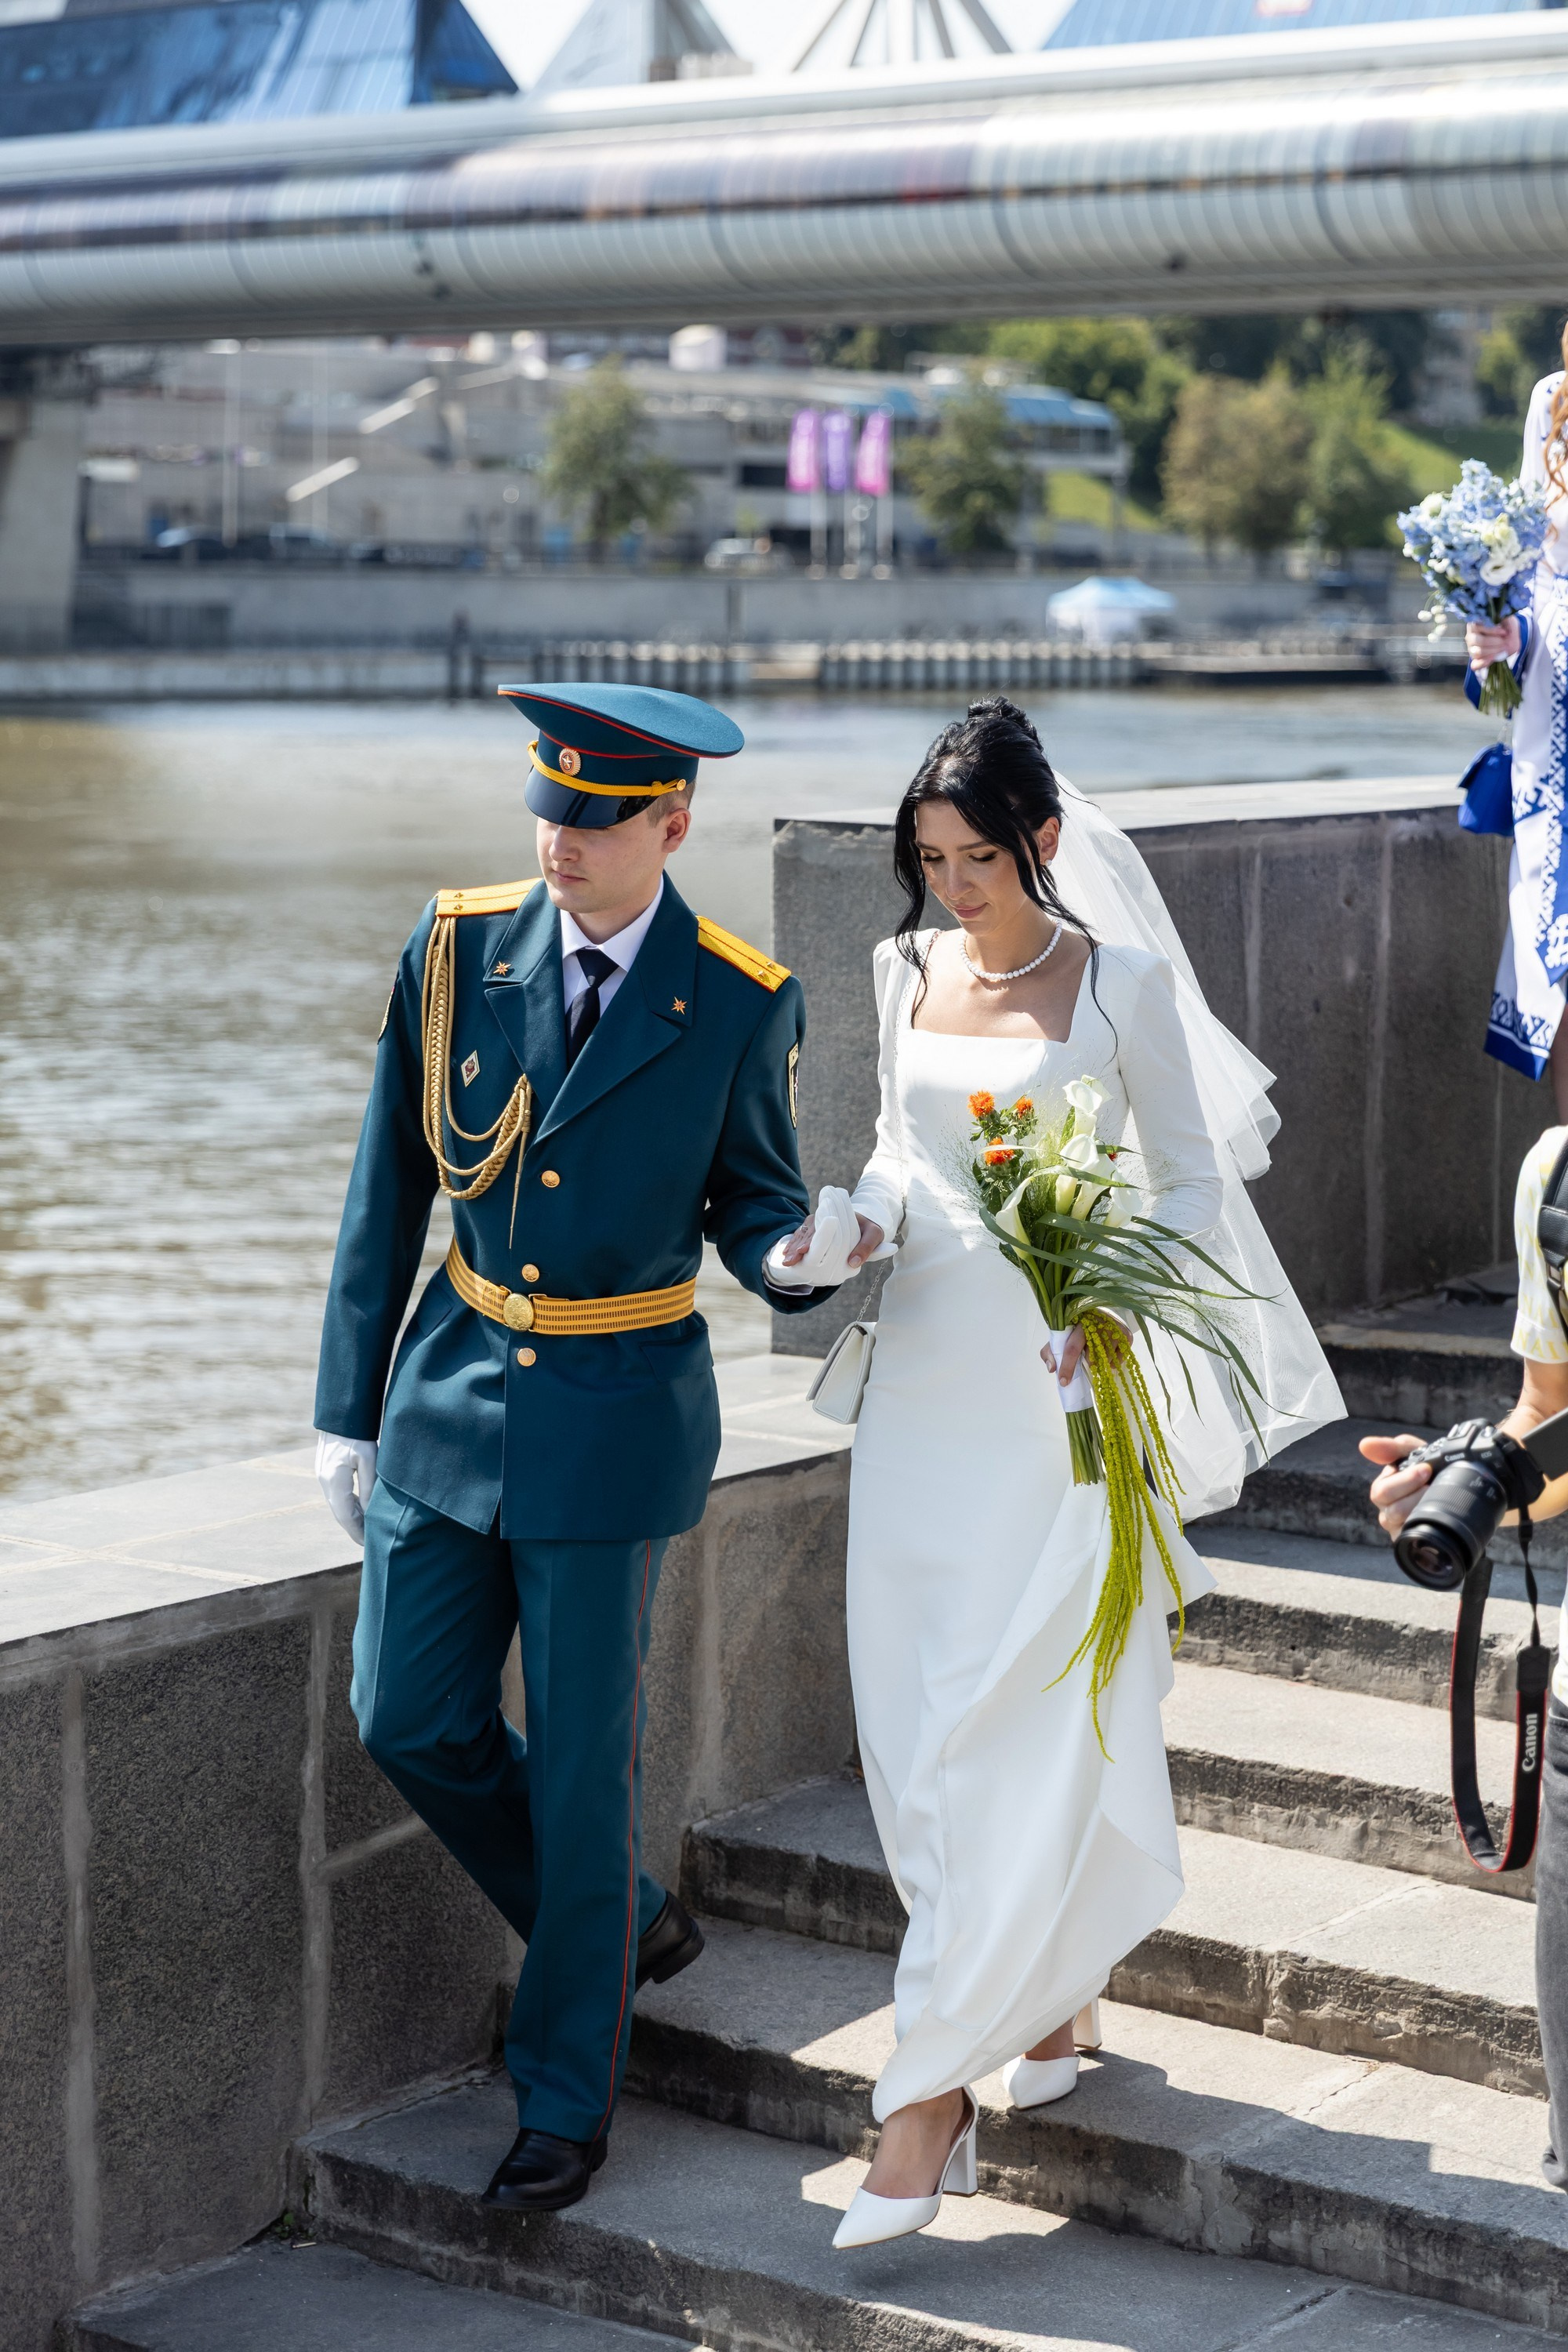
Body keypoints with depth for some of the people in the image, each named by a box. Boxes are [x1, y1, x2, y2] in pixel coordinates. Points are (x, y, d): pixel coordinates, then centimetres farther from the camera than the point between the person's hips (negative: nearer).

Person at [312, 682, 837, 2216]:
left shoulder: (739, 1004, -10)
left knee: (581, 1760, 2)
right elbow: (389, 1194, 4)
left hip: (617, 1412, -4)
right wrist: (350, 1406, 5)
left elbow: (749, 1200, 1)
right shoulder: (455, 950, -3)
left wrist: (795, 1255, -23)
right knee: (409, 1718, 7)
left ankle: (566, 2097, 20)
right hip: (455, 1384, 4)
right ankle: (623, 1924, 33)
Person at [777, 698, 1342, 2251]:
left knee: (1012, 1736, -7)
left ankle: (931, 2091, -3)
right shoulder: (910, 972, 8)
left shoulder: (1121, 981, -5)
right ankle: (1057, 1992, 30)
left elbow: (1194, 1178, -2)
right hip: (924, 1383, 5)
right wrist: (871, 1222, -2)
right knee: (914, 1731, 7)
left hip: (1062, 1397, -5)